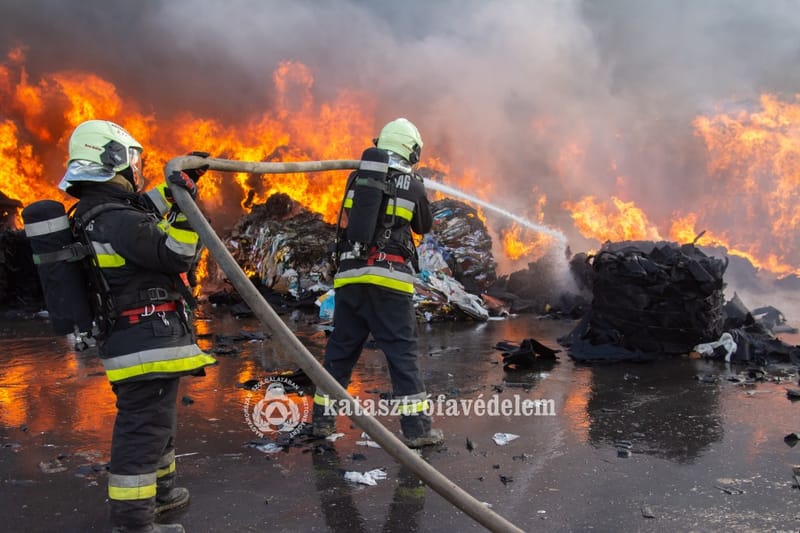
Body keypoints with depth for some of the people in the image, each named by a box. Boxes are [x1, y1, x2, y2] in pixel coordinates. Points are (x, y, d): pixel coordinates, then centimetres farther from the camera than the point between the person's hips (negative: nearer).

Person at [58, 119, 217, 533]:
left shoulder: (94, 213, 10)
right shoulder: (117, 220, -22)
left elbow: (144, 210, 24)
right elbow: (175, 255, -19)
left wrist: (177, 185, 19)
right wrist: (184, 205, -20)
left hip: (131, 339, 11)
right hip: (148, 342, -11)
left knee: (154, 421, 25)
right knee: (145, 428, -4)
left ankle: (157, 491, 42)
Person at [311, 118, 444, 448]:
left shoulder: (357, 177, 10)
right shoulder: (412, 184, 3)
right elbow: (424, 226, 18)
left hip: (350, 277, 4)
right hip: (388, 279, -4)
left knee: (340, 349, 13)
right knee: (402, 352, -1)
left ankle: (322, 418, 20)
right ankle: (416, 427, -2)